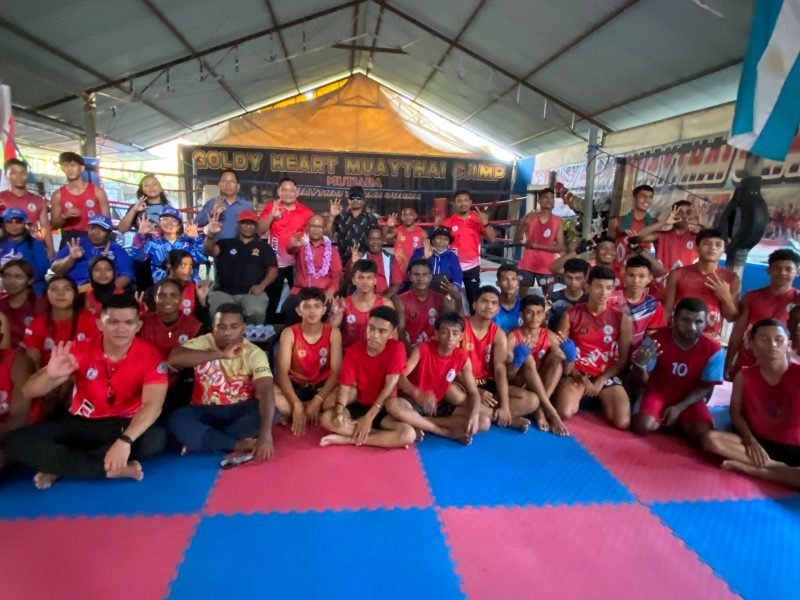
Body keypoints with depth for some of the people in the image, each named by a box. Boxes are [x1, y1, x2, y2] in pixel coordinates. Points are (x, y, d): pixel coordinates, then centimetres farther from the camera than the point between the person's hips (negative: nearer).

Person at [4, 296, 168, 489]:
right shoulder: (80, 350, -9)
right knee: (16, 441, -19)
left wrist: (125, 440, -45)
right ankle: (112, 469, -25)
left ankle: (59, 466, -20)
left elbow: (152, 405, -29)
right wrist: (50, 375, -34)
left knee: (156, 439, -34)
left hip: (124, 426, -2)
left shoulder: (149, 356, -16)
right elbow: (29, 392, -9)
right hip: (79, 424, 2)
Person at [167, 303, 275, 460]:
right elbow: (174, 358, -30)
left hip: (240, 411, 0)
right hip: (206, 412, 0)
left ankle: (198, 440, -21)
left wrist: (266, 435, -42)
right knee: (176, 420, -28)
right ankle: (239, 445, -26)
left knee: (268, 412, -29)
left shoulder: (254, 353, -13)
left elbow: (266, 392, -27)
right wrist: (221, 354, -34)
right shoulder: (202, 343, -9)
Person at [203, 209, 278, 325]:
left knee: (257, 312, -33)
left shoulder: (264, 247, 16)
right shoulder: (226, 243, 17)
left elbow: (273, 269, 8)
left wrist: (262, 286, -10)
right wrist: (211, 235, -23)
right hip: (223, 292, 1)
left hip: (252, 292, 0)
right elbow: (209, 251, -1)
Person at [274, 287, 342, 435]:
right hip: (295, 387, 0)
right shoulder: (289, 333, -10)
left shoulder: (333, 333, -9)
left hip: (322, 388, 0)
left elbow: (336, 372, -15)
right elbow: (282, 372, -18)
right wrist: (297, 405, -31)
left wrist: (317, 401, -27)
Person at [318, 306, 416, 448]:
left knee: (409, 434, -31)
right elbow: (345, 386, -9)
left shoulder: (397, 349, -14)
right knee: (327, 418, -26)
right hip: (359, 406, 2)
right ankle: (385, 437, -21)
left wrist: (368, 418, -23)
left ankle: (348, 439, -21)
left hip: (384, 409, -2)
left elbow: (389, 387, -18)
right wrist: (339, 411, -30)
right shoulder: (353, 351, -7)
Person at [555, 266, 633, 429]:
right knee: (564, 414, -26)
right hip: (576, 373, -1)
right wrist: (579, 377, -12)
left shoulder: (622, 319, -2)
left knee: (623, 423, -18)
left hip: (606, 376, 1)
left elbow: (623, 359, 1)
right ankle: (577, 397, 9)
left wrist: (600, 381, -9)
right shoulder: (571, 314, -4)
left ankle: (602, 400, 14)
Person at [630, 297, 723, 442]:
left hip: (690, 398, 1)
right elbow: (644, 380, -12)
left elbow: (706, 387, -5)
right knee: (642, 426, -27)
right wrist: (640, 365, -37)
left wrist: (679, 408, -17)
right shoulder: (656, 339, -19)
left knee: (702, 432, -25)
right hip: (658, 391, -1)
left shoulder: (714, 350, -15)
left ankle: (679, 421, 7)